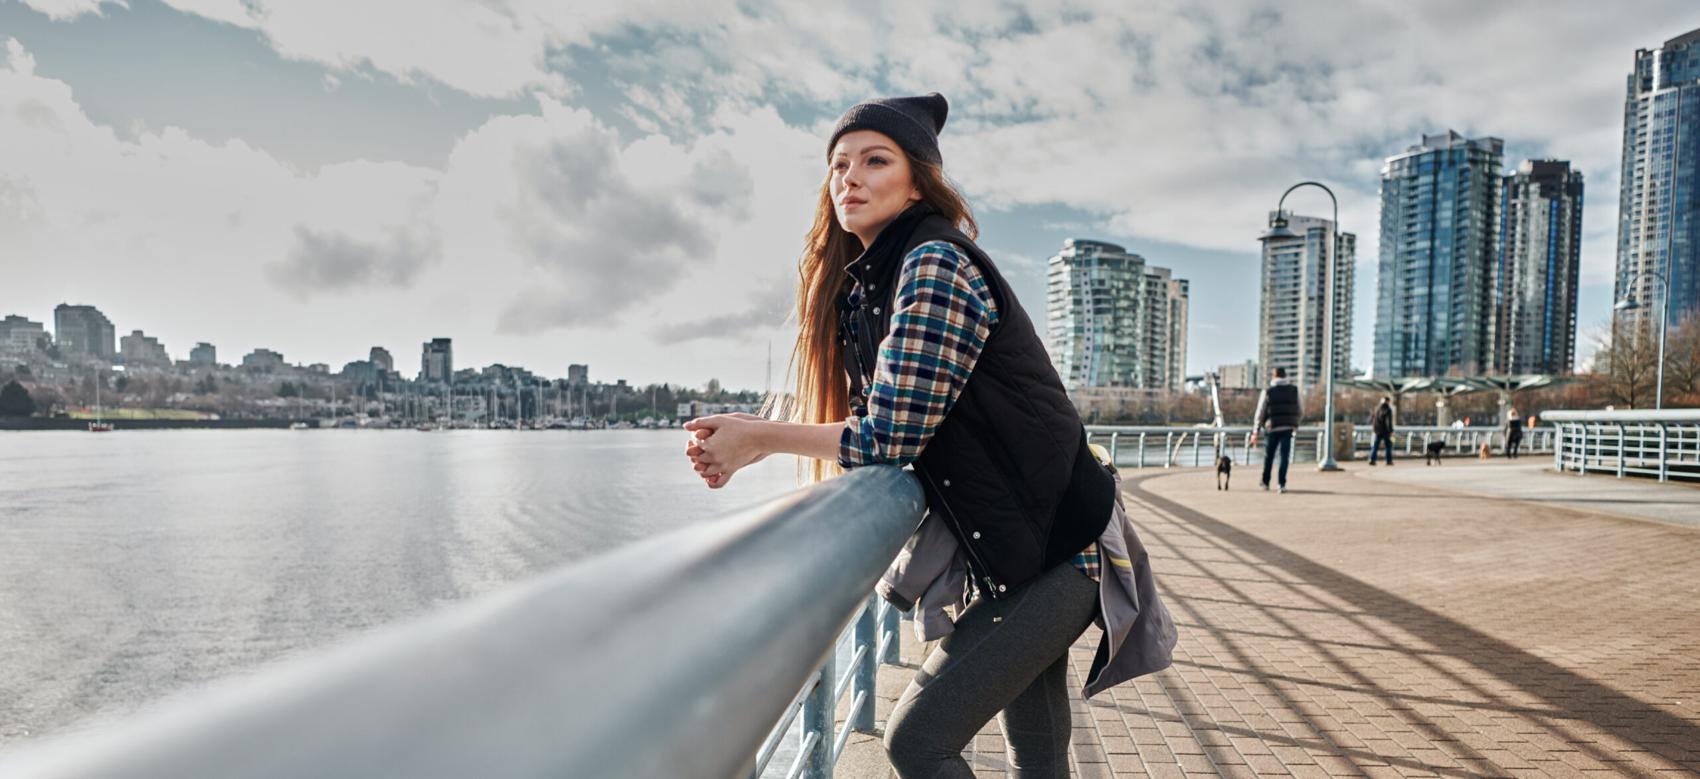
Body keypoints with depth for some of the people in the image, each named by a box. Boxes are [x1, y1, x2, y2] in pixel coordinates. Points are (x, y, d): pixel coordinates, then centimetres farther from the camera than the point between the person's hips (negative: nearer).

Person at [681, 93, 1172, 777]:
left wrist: (761, 438, -13)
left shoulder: (935, 265, -19)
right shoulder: (863, 283, 9)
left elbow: (893, 436, -23)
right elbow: (874, 419, 9)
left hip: (1052, 551, -9)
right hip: (1020, 552, 9)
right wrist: (751, 437, -4)